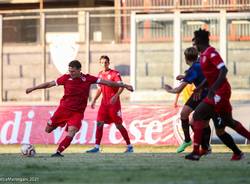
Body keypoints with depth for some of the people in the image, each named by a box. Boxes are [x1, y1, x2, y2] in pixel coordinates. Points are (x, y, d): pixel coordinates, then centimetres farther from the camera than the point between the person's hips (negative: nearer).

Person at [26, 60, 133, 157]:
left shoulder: (87, 79, -6)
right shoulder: (66, 78, -6)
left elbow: (105, 82, -3)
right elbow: (50, 84, 4)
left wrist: (124, 86, -2)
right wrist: (33, 88, 9)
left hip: (77, 112, -1)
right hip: (64, 108, 1)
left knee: (71, 133, -20)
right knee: (48, 129, 4)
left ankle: (58, 152, -12)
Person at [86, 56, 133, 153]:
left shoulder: (115, 73, -8)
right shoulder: (100, 74, 12)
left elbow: (121, 86, -18)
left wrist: (116, 96, -34)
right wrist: (94, 100, 16)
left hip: (114, 103, -6)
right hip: (104, 103, 6)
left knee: (118, 125, -3)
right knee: (99, 123, -3)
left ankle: (129, 146, 7)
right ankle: (97, 147, -1)